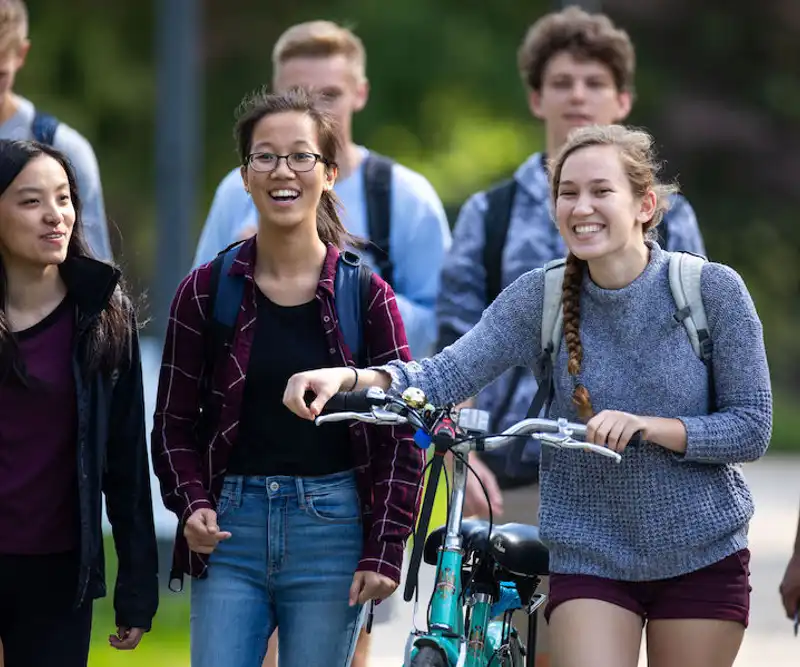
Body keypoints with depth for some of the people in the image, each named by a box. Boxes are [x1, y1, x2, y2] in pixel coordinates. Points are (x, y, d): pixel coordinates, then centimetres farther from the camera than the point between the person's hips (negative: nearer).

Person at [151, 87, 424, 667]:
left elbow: (402, 434, 2)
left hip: (332, 531, -1)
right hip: (230, 531, 1)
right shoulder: (205, 292, 3)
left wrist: (384, 551, -5)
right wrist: (193, 504, -9)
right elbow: (174, 423, 8)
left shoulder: (366, 294, 0)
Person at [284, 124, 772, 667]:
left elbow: (751, 428, -9)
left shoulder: (712, 290, -9)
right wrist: (347, 377, -33)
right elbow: (448, 373, -15)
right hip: (590, 556, 1)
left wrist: (648, 426, -25)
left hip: (703, 557, -1)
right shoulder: (541, 297, -5)